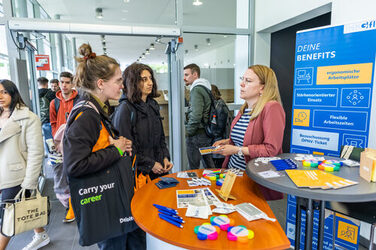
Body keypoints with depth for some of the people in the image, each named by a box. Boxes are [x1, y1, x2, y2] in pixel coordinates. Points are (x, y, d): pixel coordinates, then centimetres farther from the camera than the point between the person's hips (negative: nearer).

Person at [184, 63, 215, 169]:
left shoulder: (196, 89, -14)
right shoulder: (206, 87, 14)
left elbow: (196, 115, -24)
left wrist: (188, 131, -11)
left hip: (197, 135, -9)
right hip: (208, 133, 9)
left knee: (194, 168, 2)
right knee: (209, 166, 17)